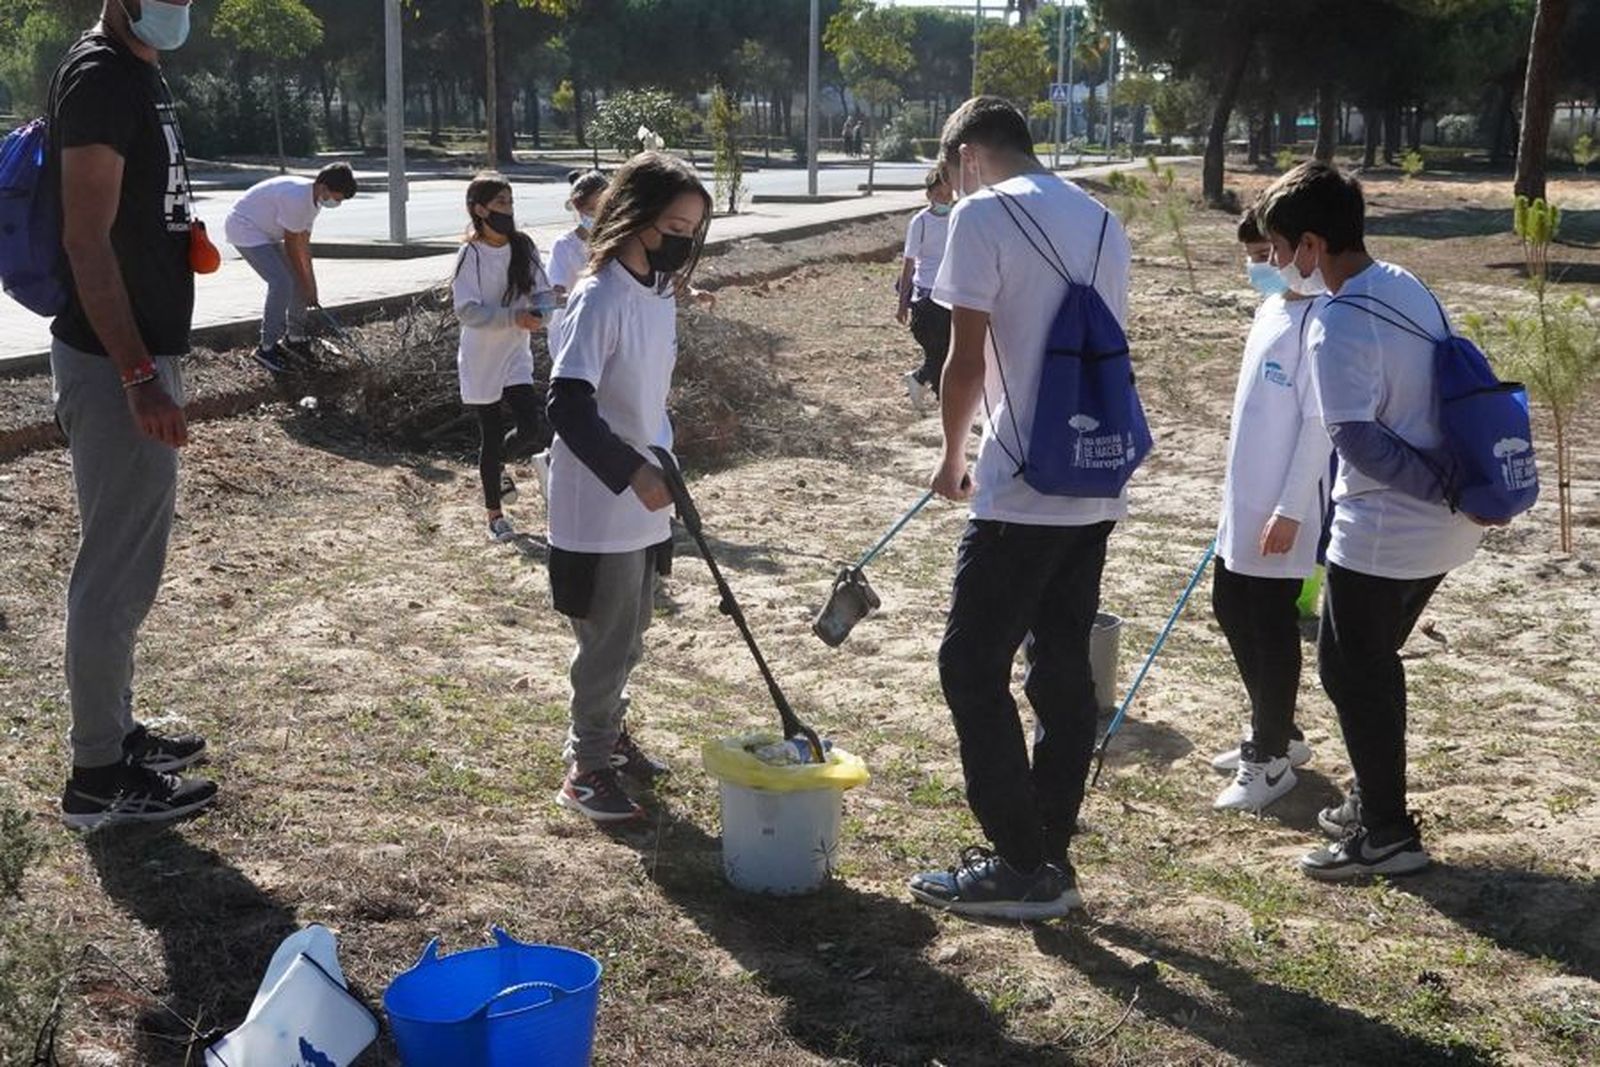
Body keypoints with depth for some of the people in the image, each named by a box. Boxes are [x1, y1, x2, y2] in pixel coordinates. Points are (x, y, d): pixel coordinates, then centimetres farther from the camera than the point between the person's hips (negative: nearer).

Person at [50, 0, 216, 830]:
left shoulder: (141, 75, 14)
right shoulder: (98, 76, -16)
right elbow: (87, 240, -22)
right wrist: (137, 375, -26)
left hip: (144, 354, 10)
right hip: (113, 364, -10)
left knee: (129, 563, 17)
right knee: (115, 569, -3)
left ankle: (115, 733, 30)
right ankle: (97, 776, 7)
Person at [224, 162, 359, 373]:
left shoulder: (314, 199, -1)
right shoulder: (296, 199, -31)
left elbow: (303, 244, 5)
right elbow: (291, 246, -22)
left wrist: (310, 283, 3)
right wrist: (307, 285, -13)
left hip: (266, 233, 10)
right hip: (244, 229, -10)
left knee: (297, 281, 6)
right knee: (281, 283, -20)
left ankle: (294, 338, 21)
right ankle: (267, 348, -11)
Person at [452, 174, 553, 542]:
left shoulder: (523, 246, -1)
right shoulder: (470, 254, -13)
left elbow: (542, 291, 1)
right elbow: (467, 310, -19)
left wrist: (538, 313, -22)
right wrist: (514, 317, -29)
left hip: (516, 354, 3)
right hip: (481, 358, -3)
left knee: (530, 430, -6)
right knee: (491, 435, 5)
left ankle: (495, 465, 28)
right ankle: (495, 514, 21)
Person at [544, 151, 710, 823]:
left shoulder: (661, 293, 7)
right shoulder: (599, 299, -21)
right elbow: (568, 405, -27)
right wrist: (633, 473, -32)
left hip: (644, 503, 9)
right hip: (599, 508, -8)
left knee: (629, 634, 21)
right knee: (607, 638, 1)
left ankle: (609, 734, 39)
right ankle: (586, 767, 16)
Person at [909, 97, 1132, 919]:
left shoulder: (984, 214, -8)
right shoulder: (1101, 221, 14)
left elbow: (967, 361, -11)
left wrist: (952, 456, 5)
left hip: (1023, 490, -8)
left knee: (972, 669, 1)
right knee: (1063, 670, 12)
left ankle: (1022, 867, 5)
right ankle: (1047, 858, 20)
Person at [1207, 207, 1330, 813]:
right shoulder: (1269, 312, 11)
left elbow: (1321, 423, -20)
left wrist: (1289, 510, -20)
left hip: (1282, 510, -10)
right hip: (1244, 499, 10)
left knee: (1271, 625, -1)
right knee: (1232, 609, 17)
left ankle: (1272, 757, 12)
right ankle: (1272, 733, 31)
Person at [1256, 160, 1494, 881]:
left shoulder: (1337, 326, -22)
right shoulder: (1406, 287, 7)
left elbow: (1360, 444, -25)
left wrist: (1447, 492, -17)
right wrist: (1459, 491, 16)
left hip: (1383, 533, -9)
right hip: (1440, 529, 9)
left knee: (1350, 669, 5)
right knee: (1372, 660, 21)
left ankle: (1387, 835, 13)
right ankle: (1375, 804, 33)